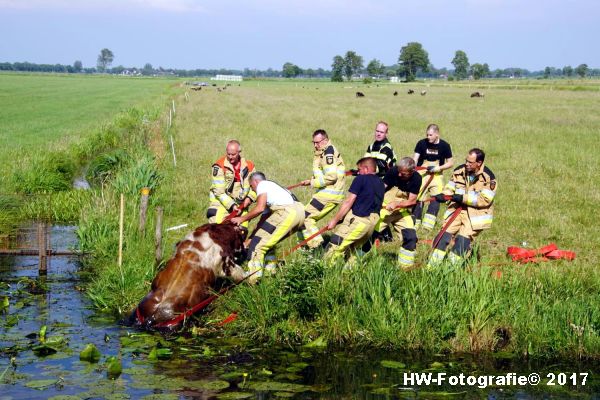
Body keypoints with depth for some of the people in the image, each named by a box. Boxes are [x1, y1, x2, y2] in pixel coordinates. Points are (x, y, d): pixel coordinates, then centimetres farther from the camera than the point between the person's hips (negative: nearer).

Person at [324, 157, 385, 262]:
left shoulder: (361, 179, -3)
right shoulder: (381, 184, 18)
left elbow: (348, 202, -7)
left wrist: (334, 220, -3)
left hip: (357, 220, -8)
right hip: (373, 223, 8)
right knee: (354, 249, 20)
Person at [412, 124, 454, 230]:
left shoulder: (444, 145, -4)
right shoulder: (421, 143, -4)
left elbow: (450, 163, 0)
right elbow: (415, 158, -5)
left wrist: (438, 168, -15)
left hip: (437, 175, 0)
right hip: (422, 174, 0)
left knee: (436, 199, -9)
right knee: (418, 200, -1)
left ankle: (428, 225, -7)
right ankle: (413, 224, 9)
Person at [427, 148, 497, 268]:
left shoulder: (488, 177, -16)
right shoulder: (459, 171, -1)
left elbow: (485, 199, -20)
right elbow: (450, 187, 8)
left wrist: (464, 198, -25)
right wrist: (443, 195, -15)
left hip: (476, 213, -4)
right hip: (457, 209, 4)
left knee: (463, 239, -13)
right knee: (444, 234, -4)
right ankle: (431, 266, 1)